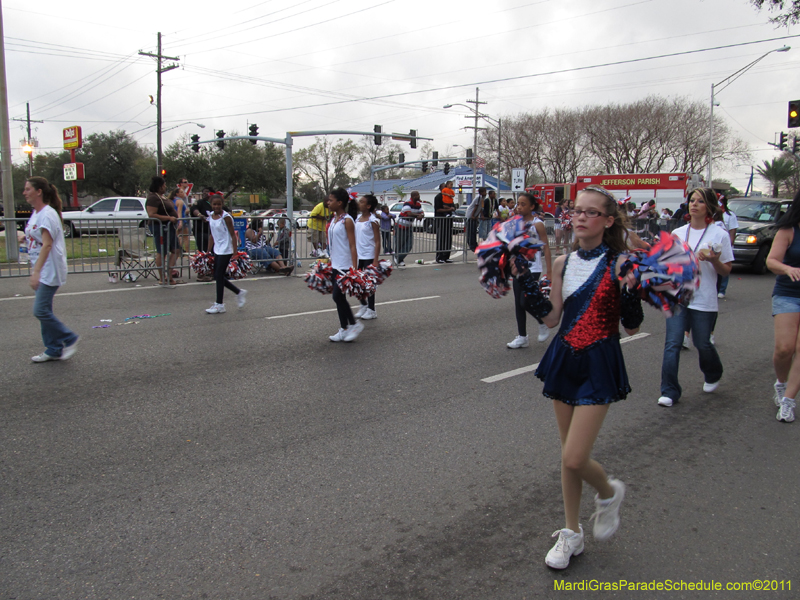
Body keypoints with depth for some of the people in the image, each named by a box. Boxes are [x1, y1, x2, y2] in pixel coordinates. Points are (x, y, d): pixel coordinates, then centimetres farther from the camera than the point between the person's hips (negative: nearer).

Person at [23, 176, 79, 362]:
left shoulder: (47, 214, -16)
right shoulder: (36, 214, 14)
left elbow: (47, 245, -23)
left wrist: (36, 271, -28)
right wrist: (35, 271, 21)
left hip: (50, 271, -10)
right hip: (41, 271, 10)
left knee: (41, 310, -11)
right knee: (43, 311, 11)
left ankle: (70, 339, 5)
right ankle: (53, 350, 18)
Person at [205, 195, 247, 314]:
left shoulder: (226, 217, -13)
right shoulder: (211, 217, 8)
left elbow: (233, 235, -13)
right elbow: (211, 235, 16)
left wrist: (235, 252, -17)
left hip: (226, 250, -8)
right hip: (217, 250, 8)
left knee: (219, 276, -5)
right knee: (217, 276, 10)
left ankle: (219, 304, 5)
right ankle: (239, 292, 25)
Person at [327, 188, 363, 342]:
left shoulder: (347, 221, -12)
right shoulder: (333, 219, 11)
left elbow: (352, 246, -16)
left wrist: (354, 268, -20)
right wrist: (329, 261, 19)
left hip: (345, 265, -8)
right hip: (334, 265, 8)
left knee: (338, 296, -8)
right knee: (339, 297, 10)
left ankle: (355, 324, 8)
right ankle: (344, 329, 19)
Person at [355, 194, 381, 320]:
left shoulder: (373, 221, -12)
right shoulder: (357, 219, 8)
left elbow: (377, 241, -13)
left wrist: (376, 260, -18)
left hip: (369, 256, -6)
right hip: (358, 255, 6)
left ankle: (371, 310, 15)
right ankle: (363, 305, 28)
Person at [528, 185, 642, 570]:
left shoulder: (620, 264, -9)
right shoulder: (562, 263, 4)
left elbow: (632, 328, -7)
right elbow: (552, 318, 6)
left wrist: (630, 291, -23)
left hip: (599, 364, -5)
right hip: (564, 358, 5)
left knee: (574, 459, -10)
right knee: (568, 455, 14)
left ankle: (609, 492, 26)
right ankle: (572, 533, 31)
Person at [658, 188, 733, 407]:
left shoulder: (719, 234, -1)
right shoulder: (677, 233, 8)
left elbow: (726, 270, 1)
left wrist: (713, 260, -18)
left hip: (704, 300, -2)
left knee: (702, 344, 9)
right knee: (672, 343, -6)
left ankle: (713, 376, 40)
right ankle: (669, 391, -1)